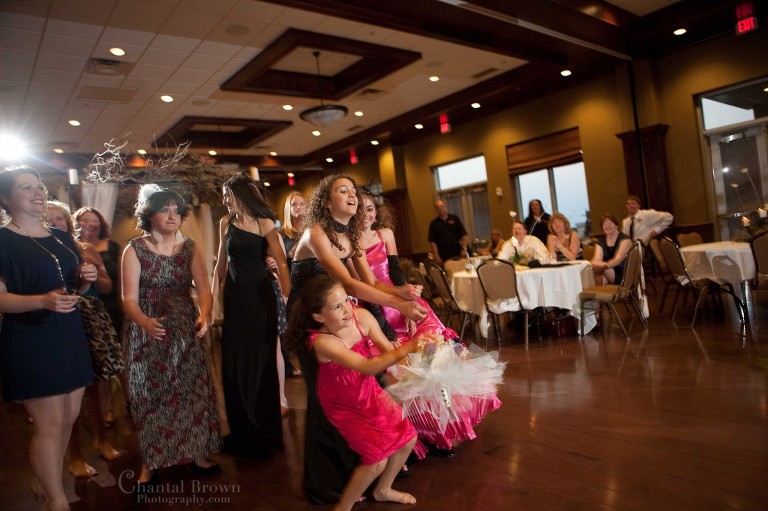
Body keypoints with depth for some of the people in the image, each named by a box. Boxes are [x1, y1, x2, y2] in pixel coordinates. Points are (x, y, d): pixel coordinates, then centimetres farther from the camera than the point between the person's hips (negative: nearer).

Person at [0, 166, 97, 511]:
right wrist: (43, 301, -31)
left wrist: (86, 279, -1)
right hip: (29, 343, -7)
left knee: (69, 418, 14)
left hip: (69, 338, 7)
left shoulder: (62, 238, 12)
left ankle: (45, 481, 34)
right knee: (50, 424, -3)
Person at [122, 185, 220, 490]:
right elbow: (129, 298, -10)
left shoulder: (189, 248, 5)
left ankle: (197, 454, 19)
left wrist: (204, 316, -23)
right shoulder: (135, 249, -3)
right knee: (151, 395, 3)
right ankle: (150, 462, 16)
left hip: (185, 331, 2)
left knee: (191, 390, 5)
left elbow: (204, 289, -3)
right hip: (148, 333, -2)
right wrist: (145, 322, -30)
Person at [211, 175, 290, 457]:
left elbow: (281, 263, -10)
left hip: (261, 296, -4)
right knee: (234, 362, 8)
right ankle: (243, 431, 25)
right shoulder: (226, 223, 8)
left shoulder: (264, 223, -5)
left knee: (260, 362, 4)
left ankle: (264, 432, 21)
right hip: (234, 296, 4)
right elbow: (221, 264, 13)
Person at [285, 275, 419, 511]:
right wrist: (405, 349, -54)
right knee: (377, 460, -6)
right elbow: (366, 367, -43)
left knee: (407, 438, 11)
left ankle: (383, 489, 38)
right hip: (344, 405, -5)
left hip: (369, 391, 5)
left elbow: (387, 350, -13)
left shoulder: (361, 316, -21)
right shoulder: (322, 341, -34)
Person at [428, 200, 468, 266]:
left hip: (458, 253, 1)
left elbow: (464, 235, 5)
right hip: (443, 257, -1)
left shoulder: (455, 219, 7)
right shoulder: (434, 224, 5)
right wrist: (437, 257, -9)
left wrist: (464, 249, -8)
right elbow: (432, 241, 1)